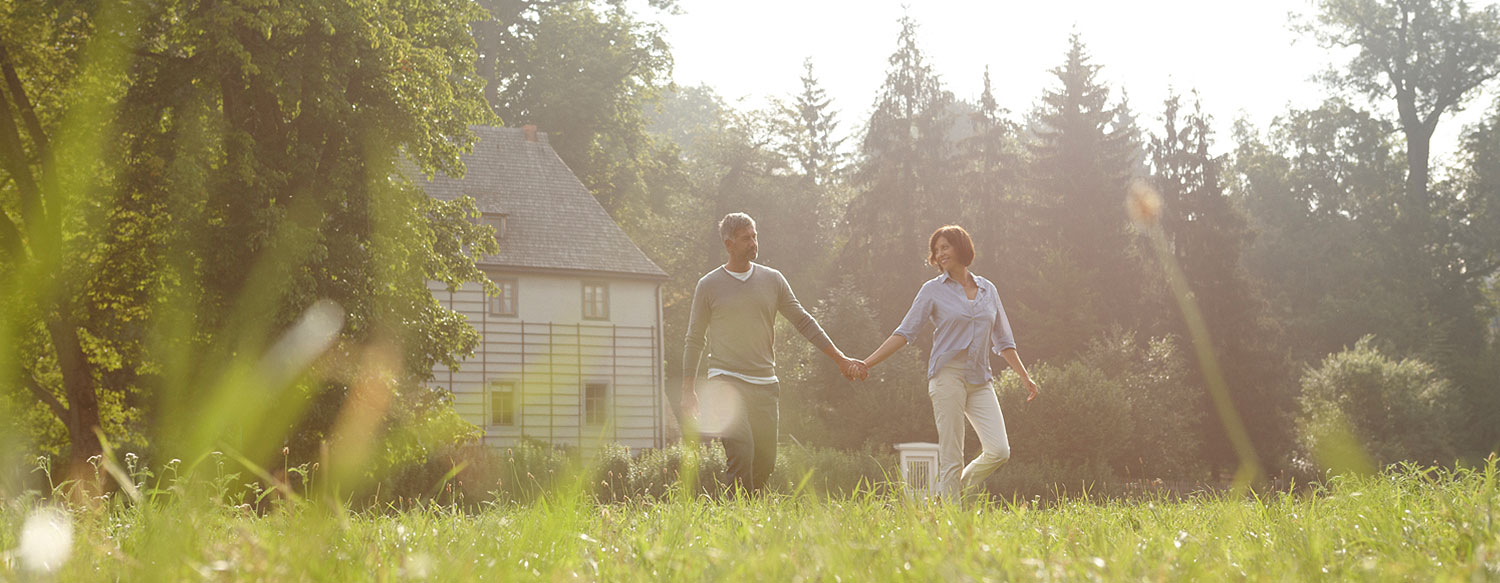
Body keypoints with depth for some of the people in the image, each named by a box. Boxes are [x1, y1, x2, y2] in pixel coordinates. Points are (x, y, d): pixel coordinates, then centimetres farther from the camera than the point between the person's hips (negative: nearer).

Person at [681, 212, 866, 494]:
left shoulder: (772, 280, 10)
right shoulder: (709, 286, 2)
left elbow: (803, 322, 13)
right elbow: (695, 339, 8)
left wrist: (841, 359, 9)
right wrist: (688, 390, 4)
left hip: (764, 384, 4)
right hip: (725, 382, -4)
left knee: (766, 460, 1)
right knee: (741, 450, -20)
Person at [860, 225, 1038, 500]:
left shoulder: (987, 289, 14)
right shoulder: (933, 290, 4)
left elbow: (1002, 340, 20)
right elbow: (905, 332, 1)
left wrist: (1025, 377, 18)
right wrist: (868, 363, -8)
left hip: (980, 379, 4)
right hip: (948, 375, -4)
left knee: (999, 450, -9)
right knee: (951, 458, -7)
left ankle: (955, 491, 12)